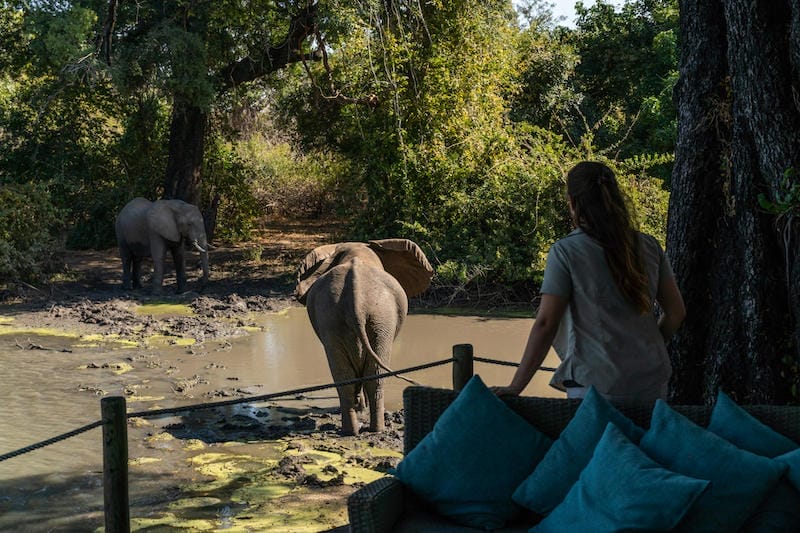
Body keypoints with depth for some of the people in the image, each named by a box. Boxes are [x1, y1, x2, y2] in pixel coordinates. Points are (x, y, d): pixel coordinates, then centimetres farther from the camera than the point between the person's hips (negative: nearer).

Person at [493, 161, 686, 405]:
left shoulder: (566, 251, -8)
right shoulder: (649, 246, 5)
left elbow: (545, 324, -11)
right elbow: (676, 312, 10)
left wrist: (515, 387, -6)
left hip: (597, 385, -4)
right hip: (653, 385, 5)